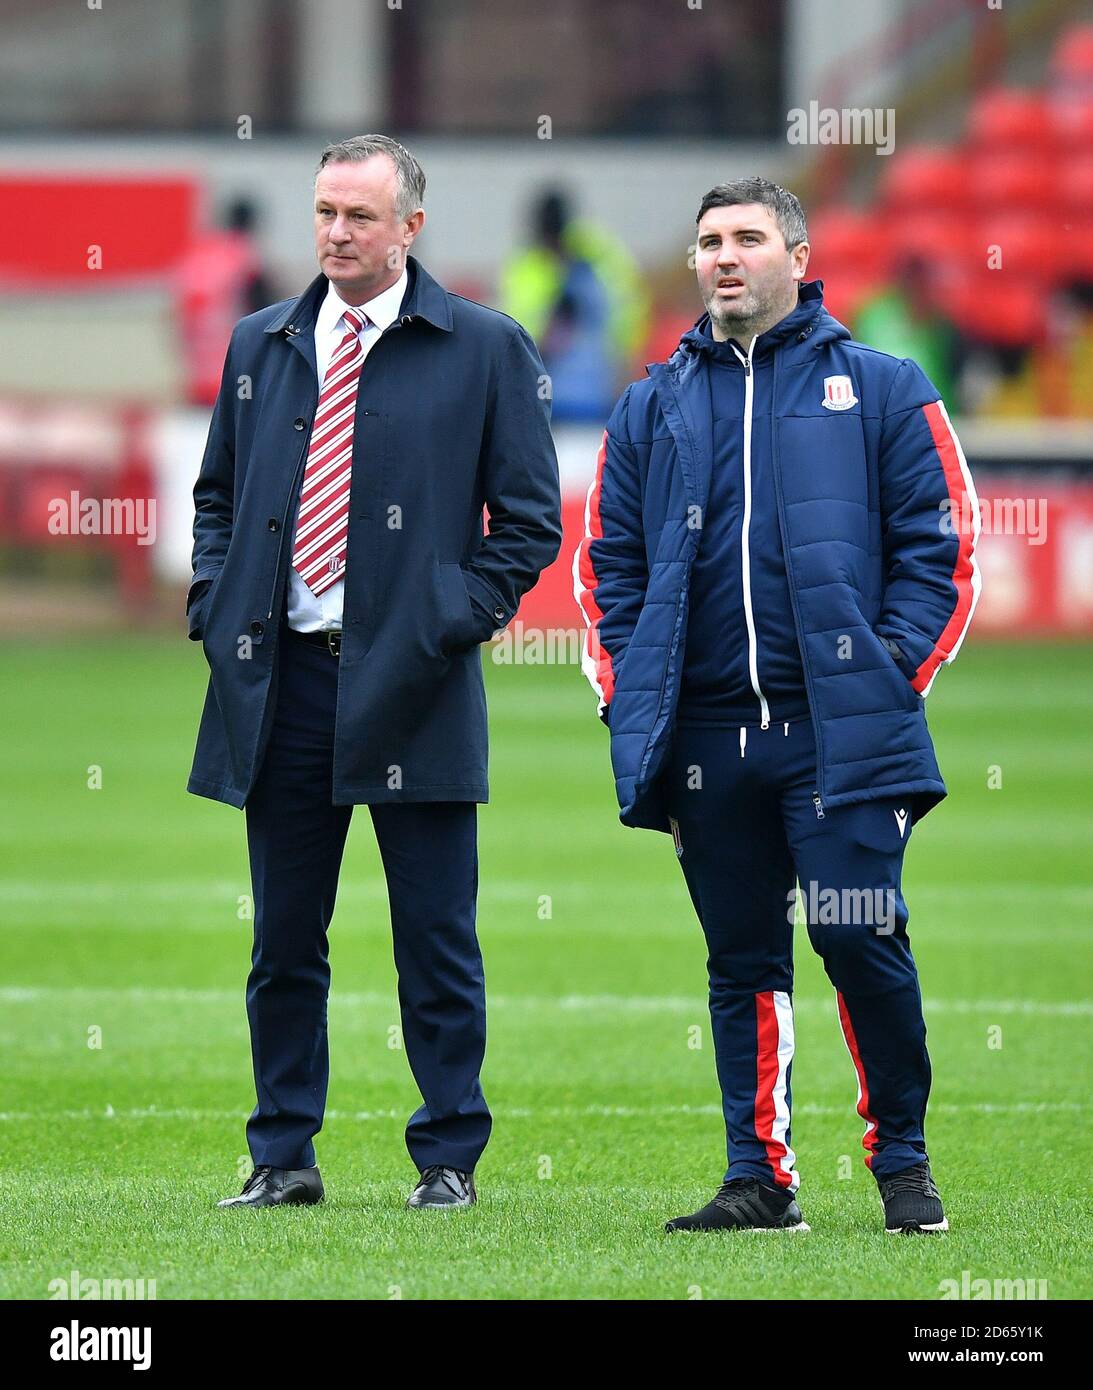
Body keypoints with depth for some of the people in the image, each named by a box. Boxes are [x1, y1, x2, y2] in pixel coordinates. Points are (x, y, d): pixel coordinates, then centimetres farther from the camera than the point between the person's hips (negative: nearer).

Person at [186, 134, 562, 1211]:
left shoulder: (484, 350, 1)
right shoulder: (260, 345, 13)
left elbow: (530, 516, 2)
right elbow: (217, 495, 22)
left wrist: (458, 621, -8)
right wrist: (215, 610, 8)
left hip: (410, 681, -3)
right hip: (279, 683, 4)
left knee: (436, 946, 0)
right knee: (284, 939, 7)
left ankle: (448, 1159, 8)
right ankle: (283, 1154, 14)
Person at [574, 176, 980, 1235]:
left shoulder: (879, 391, 7)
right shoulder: (653, 409, 15)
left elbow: (940, 544, 4)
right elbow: (607, 564, 16)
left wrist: (894, 673, -5)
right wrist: (631, 700, 5)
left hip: (842, 733, -3)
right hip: (705, 737, 3)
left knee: (864, 945, -8)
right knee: (742, 961, 6)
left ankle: (902, 1162, 8)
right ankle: (759, 1177, 10)